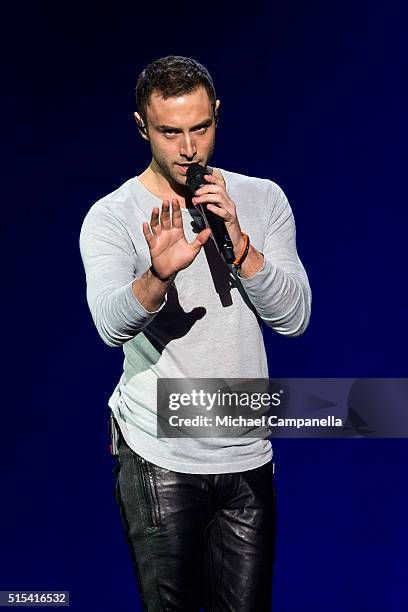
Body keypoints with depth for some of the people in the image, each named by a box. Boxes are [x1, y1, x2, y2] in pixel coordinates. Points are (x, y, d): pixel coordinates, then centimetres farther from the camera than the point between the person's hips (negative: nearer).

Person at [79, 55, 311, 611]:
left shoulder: (262, 200, 2)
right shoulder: (111, 217, -8)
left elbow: (294, 317, -7)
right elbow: (112, 325, -25)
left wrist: (238, 244, -21)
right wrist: (159, 275, -46)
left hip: (248, 453, 3)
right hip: (159, 459, -3)